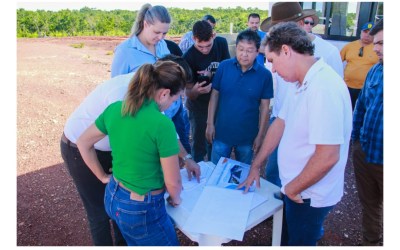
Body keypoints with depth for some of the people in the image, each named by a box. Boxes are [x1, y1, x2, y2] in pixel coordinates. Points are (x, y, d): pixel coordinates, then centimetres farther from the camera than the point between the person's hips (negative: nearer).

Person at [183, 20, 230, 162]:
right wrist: (195, 90, -44)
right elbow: (189, 93, -20)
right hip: (199, 106, -4)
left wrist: (211, 75, -23)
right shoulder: (189, 58, -24)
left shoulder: (221, 43, -13)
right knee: (199, 145, 4)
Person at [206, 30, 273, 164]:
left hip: (248, 136, 0)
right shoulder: (224, 66, -9)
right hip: (221, 133, 1)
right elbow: (215, 95, -1)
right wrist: (210, 123, -2)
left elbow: (264, 107, -5)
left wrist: (260, 135, -3)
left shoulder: (265, 74, -10)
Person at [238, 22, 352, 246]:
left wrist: (293, 188, -15)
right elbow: (280, 123, 7)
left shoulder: (324, 88, -29)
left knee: (300, 241, 16)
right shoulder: (301, 83, 1)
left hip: (309, 196, -8)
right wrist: (256, 166, 11)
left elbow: (327, 156, -31)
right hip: (296, 188, 8)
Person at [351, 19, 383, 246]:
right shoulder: (374, 71, 3)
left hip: (381, 159, -6)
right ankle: (370, 242, 45)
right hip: (364, 153, 6)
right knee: (368, 204, 23)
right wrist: (355, 138, 16)